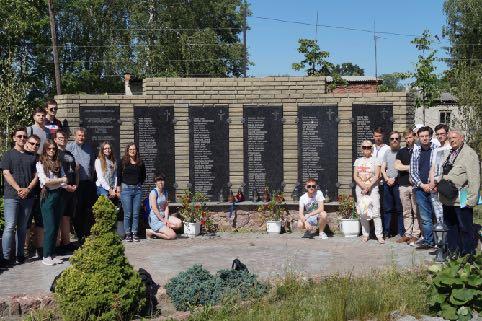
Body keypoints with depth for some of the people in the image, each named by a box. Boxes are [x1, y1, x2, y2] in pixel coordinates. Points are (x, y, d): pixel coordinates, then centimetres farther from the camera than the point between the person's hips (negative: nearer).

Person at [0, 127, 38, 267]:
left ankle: (20, 254, 15)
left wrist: (28, 189, -7)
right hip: (11, 196, -3)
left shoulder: (31, 157, 14)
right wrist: (18, 189, -15)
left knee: (22, 227, 8)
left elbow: (35, 176, 9)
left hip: (27, 196, 4)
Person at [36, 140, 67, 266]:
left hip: (58, 195, 5)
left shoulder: (58, 163, 15)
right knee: (50, 227, -6)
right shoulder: (40, 164, 0)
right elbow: (44, 181, -10)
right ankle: (46, 256, 2)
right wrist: (60, 180, -4)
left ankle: (52, 254, 15)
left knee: (56, 227, 7)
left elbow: (64, 179, 6)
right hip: (47, 195, -5)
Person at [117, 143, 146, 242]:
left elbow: (143, 176, 21)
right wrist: (118, 186, 0)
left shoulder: (140, 163, 8)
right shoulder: (123, 162, 1)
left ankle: (135, 233, 10)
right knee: (128, 213, -3)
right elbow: (118, 175, 4)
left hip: (137, 189, 3)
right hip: (126, 188, -3)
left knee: (136, 213, 3)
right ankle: (127, 234, 5)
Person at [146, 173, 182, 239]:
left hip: (163, 216, 8)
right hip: (155, 219, -8)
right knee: (172, 236, -19)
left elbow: (166, 207, 8)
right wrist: (163, 220, -16)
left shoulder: (165, 193, 12)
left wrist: (166, 219, -8)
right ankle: (153, 232, 0)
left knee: (179, 223, -18)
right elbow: (154, 209, -16)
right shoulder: (153, 192, -11)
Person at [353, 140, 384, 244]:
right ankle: (365, 234, 12)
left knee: (375, 211, -9)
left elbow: (377, 176, -4)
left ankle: (379, 235, -7)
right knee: (362, 212, 4)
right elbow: (355, 176, 4)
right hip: (360, 189, 3)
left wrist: (369, 186, -14)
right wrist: (363, 186, -11)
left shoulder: (375, 160, 5)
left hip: (373, 188, -3)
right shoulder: (358, 161, 13)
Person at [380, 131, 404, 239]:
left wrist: (394, 179, -8)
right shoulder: (387, 152, 16)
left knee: (399, 209, -2)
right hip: (387, 183, 5)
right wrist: (387, 179, -2)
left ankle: (401, 233, 2)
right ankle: (385, 232, 14)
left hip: (398, 182, -5)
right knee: (387, 209, 8)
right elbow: (382, 168, 14)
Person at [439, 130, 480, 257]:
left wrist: (472, 198, -19)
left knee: (465, 227, 0)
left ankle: (469, 254, 10)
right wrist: (438, 184, 12)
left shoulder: (469, 153, -10)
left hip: (461, 200, -8)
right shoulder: (449, 154, 16)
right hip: (448, 200, 8)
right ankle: (453, 250, 28)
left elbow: (474, 178, -15)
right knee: (451, 226, 16)